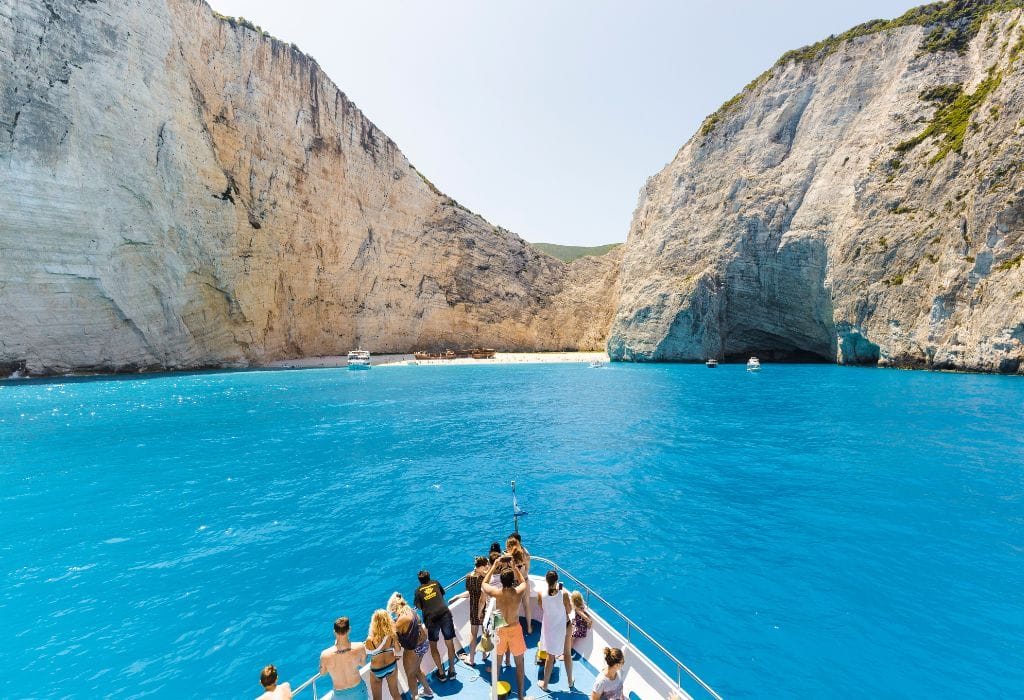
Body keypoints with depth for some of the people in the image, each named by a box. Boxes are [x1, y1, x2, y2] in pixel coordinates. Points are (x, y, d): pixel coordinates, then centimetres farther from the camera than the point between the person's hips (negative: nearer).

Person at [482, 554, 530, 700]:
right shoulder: (519, 592, -21)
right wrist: (512, 565, 4)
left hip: (500, 630, 1)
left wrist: (495, 564, 1)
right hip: (515, 629, -1)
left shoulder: (496, 593, -21)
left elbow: (484, 583, 1)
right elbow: (523, 581, 4)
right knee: (519, 664, 16)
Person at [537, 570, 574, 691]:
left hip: (549, 627, 1)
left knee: (550, 656, 20)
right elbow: (569, 611, -10)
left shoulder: (541, 594, -22)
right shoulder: (564, 594, -26)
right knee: (567, 654, 23)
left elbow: (541, 609, -2)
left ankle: (545, 684, 34)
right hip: (563, 627, -1)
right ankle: (570, 681, 41)